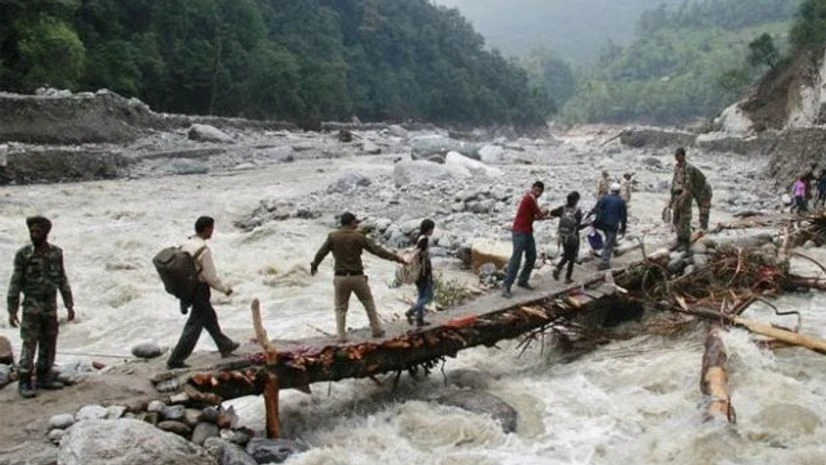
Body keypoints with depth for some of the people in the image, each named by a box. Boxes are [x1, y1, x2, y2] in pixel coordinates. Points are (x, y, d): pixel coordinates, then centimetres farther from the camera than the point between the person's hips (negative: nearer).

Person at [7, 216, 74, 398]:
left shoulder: (56, 253, 1)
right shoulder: (23, 255, -10)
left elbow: (62, 280, 7)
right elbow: (15, 283, -8)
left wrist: (69, 305, 5)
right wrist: (12, 311, -11)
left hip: (50, 307, 4)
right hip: (31, 307, -4)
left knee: (49, 344, 7)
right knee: (29, 344, -6)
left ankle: (44, 378, 19)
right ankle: (25, 383, 1)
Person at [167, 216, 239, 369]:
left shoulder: (185, 245, 0)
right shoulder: (203, 249, -24)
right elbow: (211, 276, -20)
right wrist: (225, 289, -5)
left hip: (188, 288, 9)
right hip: (200, 290, -9)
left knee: (210, 318, 22)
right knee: (194, 326, 1)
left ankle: (225, 346, 39)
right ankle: (175, 360, 4)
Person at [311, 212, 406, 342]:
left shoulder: (333, 236, -1)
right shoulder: (358, 237, -6)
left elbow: (321, 253, 7)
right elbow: (377, 249, -6)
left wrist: (314, 266, 26)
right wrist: (395, 257, 0)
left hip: (341, 277, 1)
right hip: (357, 277, -1)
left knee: (341, 308, 12)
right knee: (369, 303, 16)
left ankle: (341, 335, 5)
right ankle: (377, 330, 19)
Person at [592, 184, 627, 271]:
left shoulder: (604, 198, 1)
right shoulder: (621, 201, 0)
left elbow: (596, 209, -6)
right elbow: (623, 216, 2)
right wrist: (623, 228, 11)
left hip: (602, 223, 2)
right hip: (613, 225, -2)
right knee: (608, 244, 0)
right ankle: (604, 262, -3)